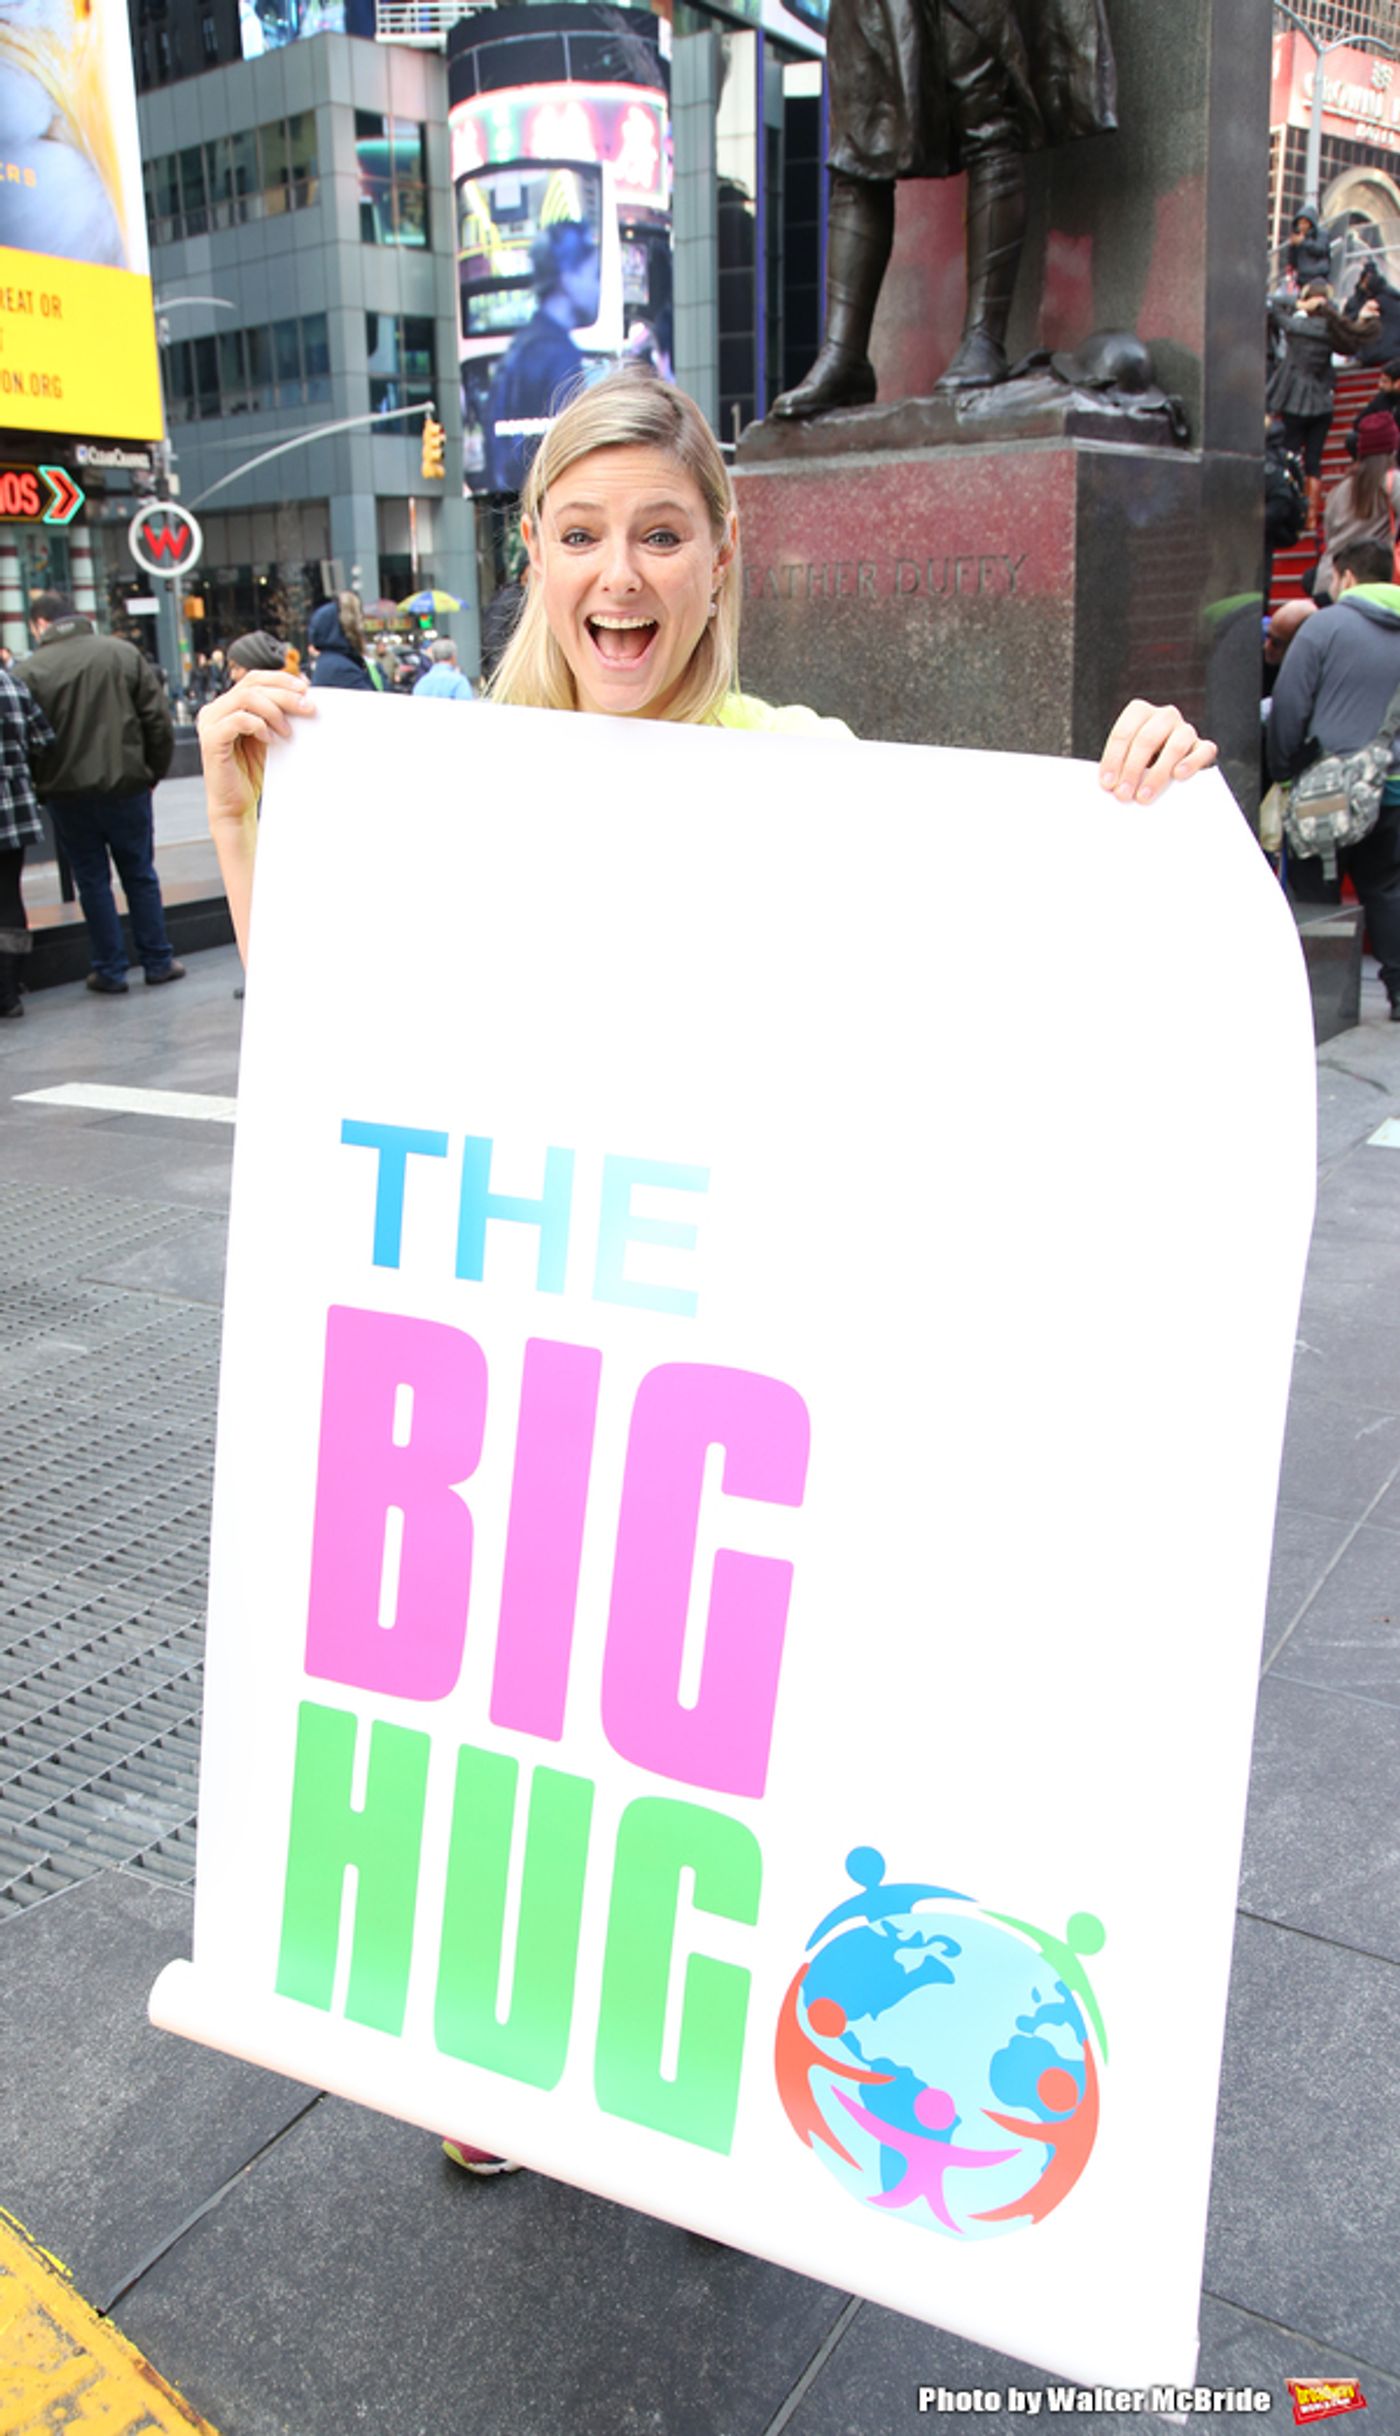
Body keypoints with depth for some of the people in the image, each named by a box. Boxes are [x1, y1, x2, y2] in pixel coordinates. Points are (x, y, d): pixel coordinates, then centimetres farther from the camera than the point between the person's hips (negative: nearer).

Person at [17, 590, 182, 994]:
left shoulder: (29, 671, -6)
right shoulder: (125, 653, -1)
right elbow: (159, 721, -2)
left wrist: (40, 789, 6)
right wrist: (153, 772, 8)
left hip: (68, 793, -1)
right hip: (128, 786, 1)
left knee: (93, 881, 8)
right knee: (140, 876, 13)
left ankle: (109, 972, 12)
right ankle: (158, 962, 17)